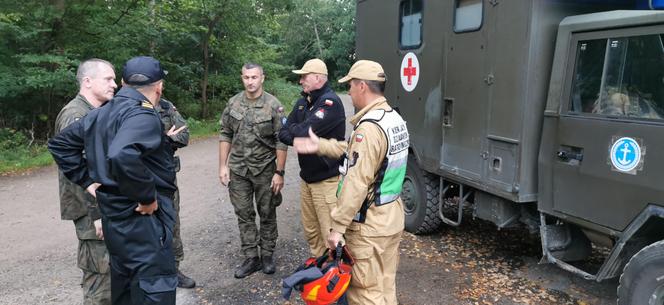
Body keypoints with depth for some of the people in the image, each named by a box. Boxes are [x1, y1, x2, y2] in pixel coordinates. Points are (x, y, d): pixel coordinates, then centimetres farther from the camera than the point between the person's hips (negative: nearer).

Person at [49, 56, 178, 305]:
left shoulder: (101, 114, 11)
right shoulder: (143, 115, -19)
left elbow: (59, 143, 19)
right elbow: (122, 156, -37)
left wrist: (87, 180, 13)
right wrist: (147, 197, -24)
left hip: (114, 219, 9)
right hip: (143, 221, -9)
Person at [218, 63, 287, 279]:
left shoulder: (273, 105, -9)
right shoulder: (233, 103, 2)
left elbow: (281, 142, -9)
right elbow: (225, 135, 7)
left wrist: (279, 173, -11)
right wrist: (223, 166, 2)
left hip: (265, 169, -3)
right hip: (238, 169, 3)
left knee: (267, 214, 9)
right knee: (244, 214, 8)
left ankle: (267, 255, 25)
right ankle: (251, 258, 20)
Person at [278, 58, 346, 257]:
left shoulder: (330, 102, -16)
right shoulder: (303, 102, 11)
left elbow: (304, 132, -24)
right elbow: (283, 134, 6)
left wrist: (292, 128, -2)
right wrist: (301, 137, -14)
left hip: (326, 179, -8)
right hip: (306, 176, 8)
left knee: (331, 233, -4)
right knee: (310, 229, 18)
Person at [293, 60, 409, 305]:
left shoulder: (369, 127, -23)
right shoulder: (395, 119, 9)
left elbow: (357, 183, -25)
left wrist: (337, 226, -19)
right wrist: (319, 146, 18)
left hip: (369, 225, -9)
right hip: (393, 217, 10)